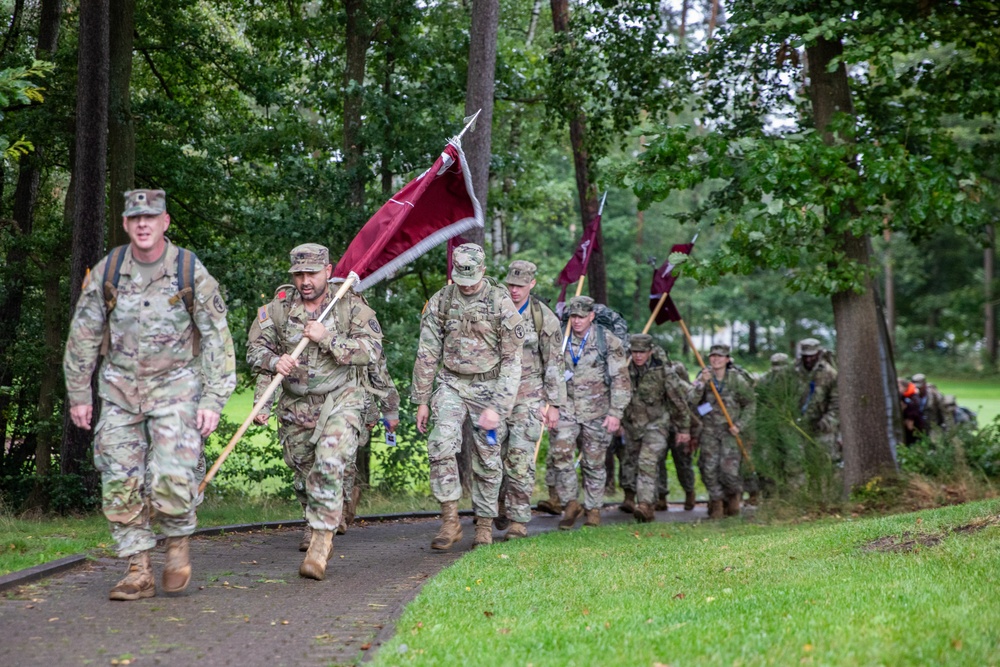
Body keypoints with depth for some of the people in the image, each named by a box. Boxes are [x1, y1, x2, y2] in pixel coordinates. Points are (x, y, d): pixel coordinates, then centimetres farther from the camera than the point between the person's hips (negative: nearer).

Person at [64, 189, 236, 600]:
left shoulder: (191, 272, -7)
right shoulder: (106, 272, -1)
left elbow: (217, 339, -4)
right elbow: (83, 336, 8)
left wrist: (213, 400, -9)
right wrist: (78, 395, 9)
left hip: (175, 385, -3)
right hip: (120, 388, 3)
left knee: (172, 478, -16)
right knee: (120, 484, -2)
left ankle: (178, 544, 12)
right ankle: (138, 572, 8)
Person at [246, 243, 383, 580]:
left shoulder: (351, 305, -7)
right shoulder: (277, 308, -2)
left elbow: (372, 349, -15)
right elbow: (255, 348, 0)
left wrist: (328, 339, -25)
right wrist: (274, 361, -23)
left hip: (340, 400, -4)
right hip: (295, 406, 4)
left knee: (329, 465, -23)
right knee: (303, 474, 14)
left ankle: (320, 545, -20)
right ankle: (319, 532, 41)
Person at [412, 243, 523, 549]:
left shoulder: (501, 302, -9)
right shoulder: (440, 301, -1)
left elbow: (512, 360, -8)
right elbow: (427, 354, 5)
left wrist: (497, 407, -14)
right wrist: (421, 400, 3)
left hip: (488, 386, -1)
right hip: (452, 384, 2)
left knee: (487, 456, 2)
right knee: (441, 443, -19)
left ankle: (484, 525, 15)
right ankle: (450, 520, -14)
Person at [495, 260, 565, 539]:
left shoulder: (544, 318, -3)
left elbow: (554, 364, -1)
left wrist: (554, 404, -4)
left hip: (527, 395, -3)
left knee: (520, 457, -11)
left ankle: (519, 520, -8)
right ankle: (501, 505, 30)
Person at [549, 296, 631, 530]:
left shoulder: (608, 341, -3)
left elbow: (620, 379, -4)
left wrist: (615, 413, -10)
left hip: (596, 411, -2)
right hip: (566, 407, 2)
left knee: (594, 463, 6)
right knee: (561, 455, -13)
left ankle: (593, 509, 20)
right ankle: (570, 504, 1)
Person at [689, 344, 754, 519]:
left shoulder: (736, 379, -4)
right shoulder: (703, 377, -2)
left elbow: (749, 404, 7)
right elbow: (691, 400, -15)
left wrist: (740, 425, -4)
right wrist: (702, 383, -30)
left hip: (730, 431, -2)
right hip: (709, 430, 2)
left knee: (729, 469, -11)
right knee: (709, 469, -3)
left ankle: (734, 494, 19)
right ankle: (717, 500, 17)